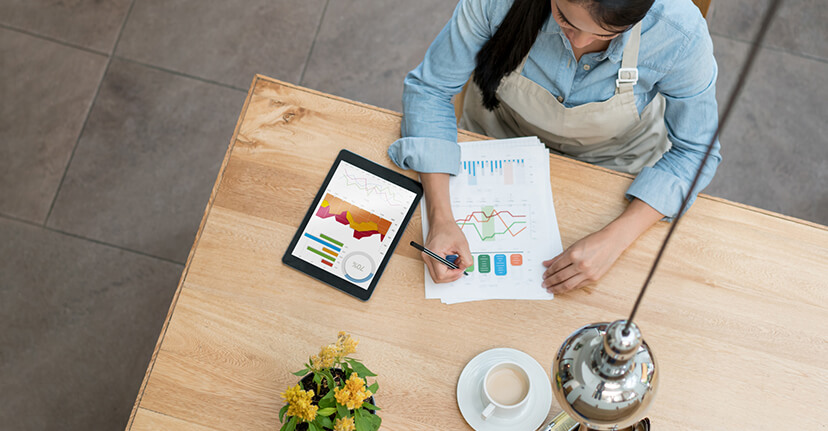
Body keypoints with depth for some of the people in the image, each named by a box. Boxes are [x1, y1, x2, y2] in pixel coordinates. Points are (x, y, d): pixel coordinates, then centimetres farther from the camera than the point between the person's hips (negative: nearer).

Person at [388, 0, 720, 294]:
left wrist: (615, 239, -34)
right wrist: (440, 218, -35)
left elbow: (695, 151, -21)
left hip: (609, 165, 0)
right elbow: (429, 87, -23)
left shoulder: (679, 31, -34)